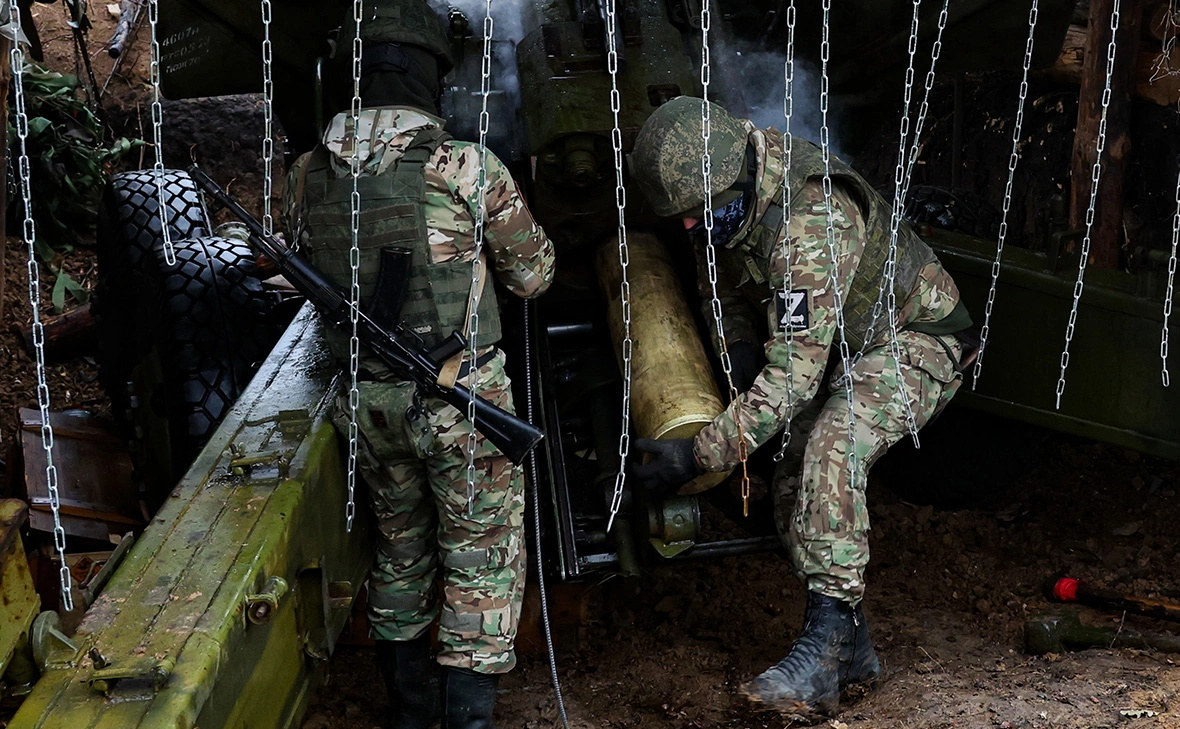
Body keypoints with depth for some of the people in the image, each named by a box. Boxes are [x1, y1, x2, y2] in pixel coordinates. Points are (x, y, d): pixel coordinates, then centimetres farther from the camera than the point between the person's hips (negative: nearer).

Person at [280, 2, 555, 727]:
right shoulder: (468, 167, -15)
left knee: (402, 545, 23)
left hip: (372, 402, 5)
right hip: (463, 399, -5)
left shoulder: (308, 177, -3)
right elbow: (533, 274, -2)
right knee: (483, 563, 8)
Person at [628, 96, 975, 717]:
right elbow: (726, 289, 15)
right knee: (791, 476, 0)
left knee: (832, 446, -33)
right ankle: (851, 651, 12)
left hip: (915, 344, -9)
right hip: (847, 345, 9)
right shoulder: (736, 201, -8)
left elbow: (796, 374, -39)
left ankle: (826, 638, -33)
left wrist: (699, 454, -38)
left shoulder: (810, 223, -37)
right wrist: (739, 350, -6)